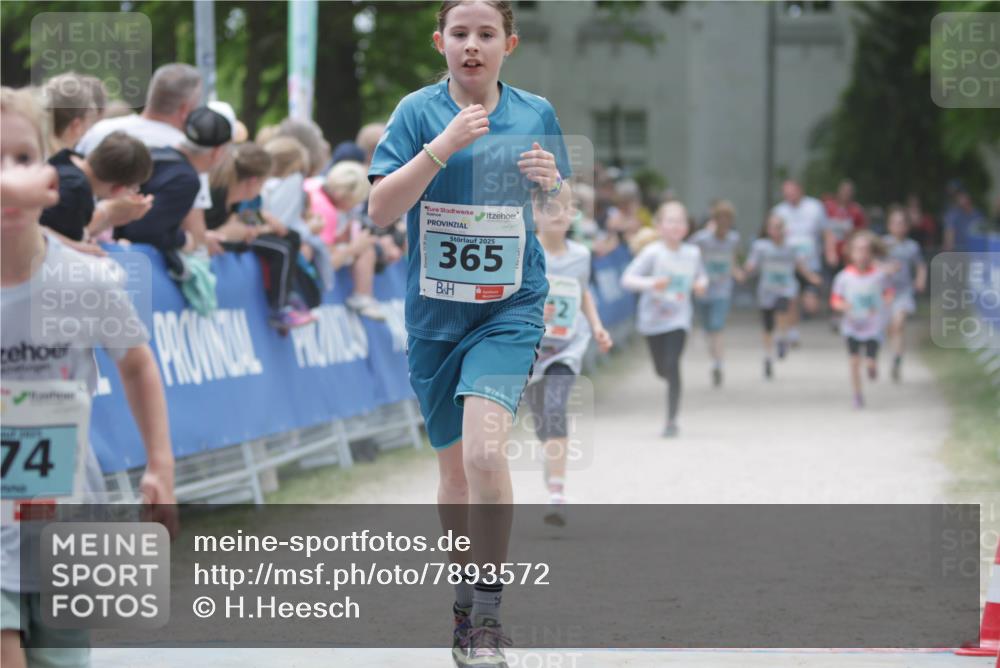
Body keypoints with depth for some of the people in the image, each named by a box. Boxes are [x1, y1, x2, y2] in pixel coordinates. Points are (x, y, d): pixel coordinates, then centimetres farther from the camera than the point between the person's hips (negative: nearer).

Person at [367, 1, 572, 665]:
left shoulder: (536, 113, 2)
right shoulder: (418, 112, -3)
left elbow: (561, 215, 13)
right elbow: (380, 210, -12)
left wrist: (553, 183, -10)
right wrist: (442, 147, -22)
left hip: (510, 306, -1)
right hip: (435, 312, 1)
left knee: (484, 450, -21)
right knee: (454, 465, 10)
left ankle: (489, 613, -12)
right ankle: (467, 602, 30)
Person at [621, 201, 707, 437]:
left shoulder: (692, 253, -2)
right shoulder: (653, 253, -13)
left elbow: (701, 276, 17)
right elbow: (627, 278, -18)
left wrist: (701, 284, -6)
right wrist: (651, 283, -35)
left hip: (679, 317, 0)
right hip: (653, 317, 0)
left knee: (673, 365, -16)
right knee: (661, 369, 12)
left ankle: (672, 420, -10)